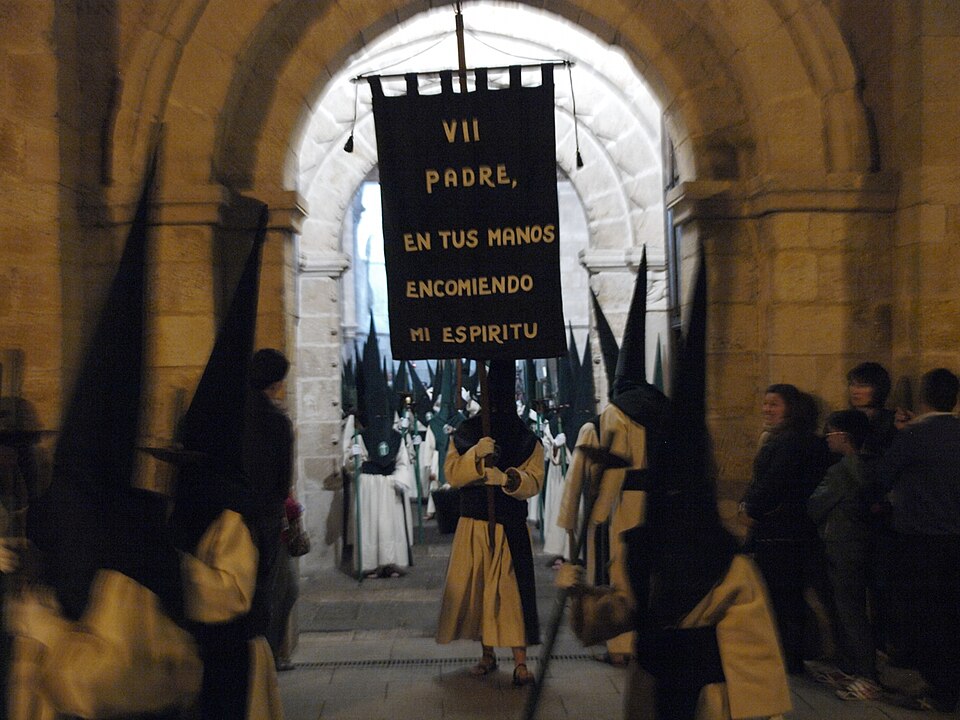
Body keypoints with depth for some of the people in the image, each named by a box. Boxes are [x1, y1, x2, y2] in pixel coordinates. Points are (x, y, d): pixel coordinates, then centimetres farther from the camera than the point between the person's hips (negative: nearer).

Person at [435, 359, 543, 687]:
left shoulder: (527, 439, 3)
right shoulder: (465, 433, 5)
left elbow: (534, 481, -5)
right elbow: (451, 474, -3)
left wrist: (511, 478, -25)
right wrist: (476, 455, -19)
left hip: (511, 527, -1)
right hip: (473, 526, 2)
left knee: (512, 589, -7)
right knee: (475, 586, 5)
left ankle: (520, 661, -3)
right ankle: (487, 654, 20)